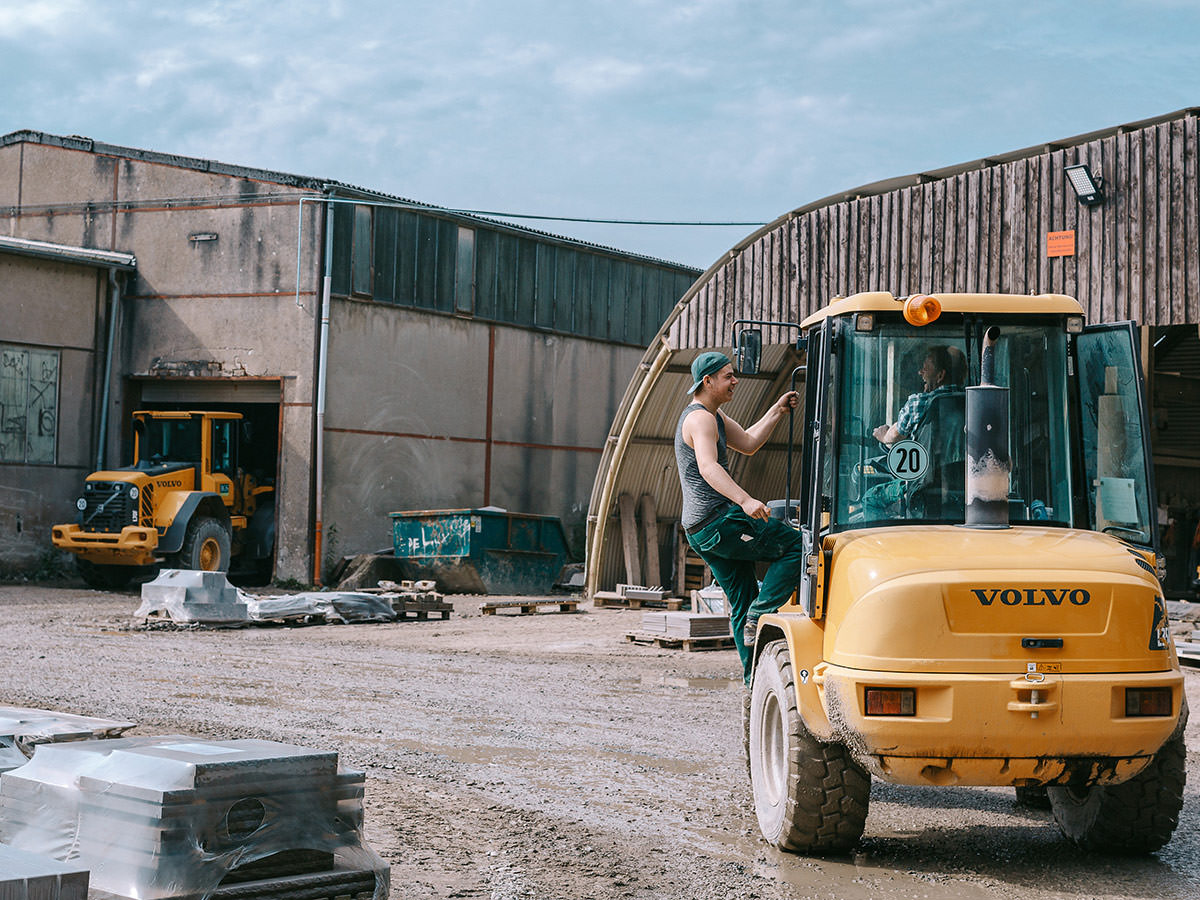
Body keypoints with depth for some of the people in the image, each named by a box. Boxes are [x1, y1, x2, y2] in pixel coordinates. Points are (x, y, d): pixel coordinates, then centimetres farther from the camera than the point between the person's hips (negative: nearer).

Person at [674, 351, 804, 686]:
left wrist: (778, 410, 19)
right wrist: (745, 500, -42)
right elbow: (708, 467, -29)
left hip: (700, 530, 11)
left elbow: (748, 443, 27)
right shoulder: (700, 419, -13)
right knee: (797, 546, -9)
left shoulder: (713, 416, 22)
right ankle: (759, 616, -11)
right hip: (718, 522, -11)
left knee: (743, 601, 13)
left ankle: (754, 677, 15)